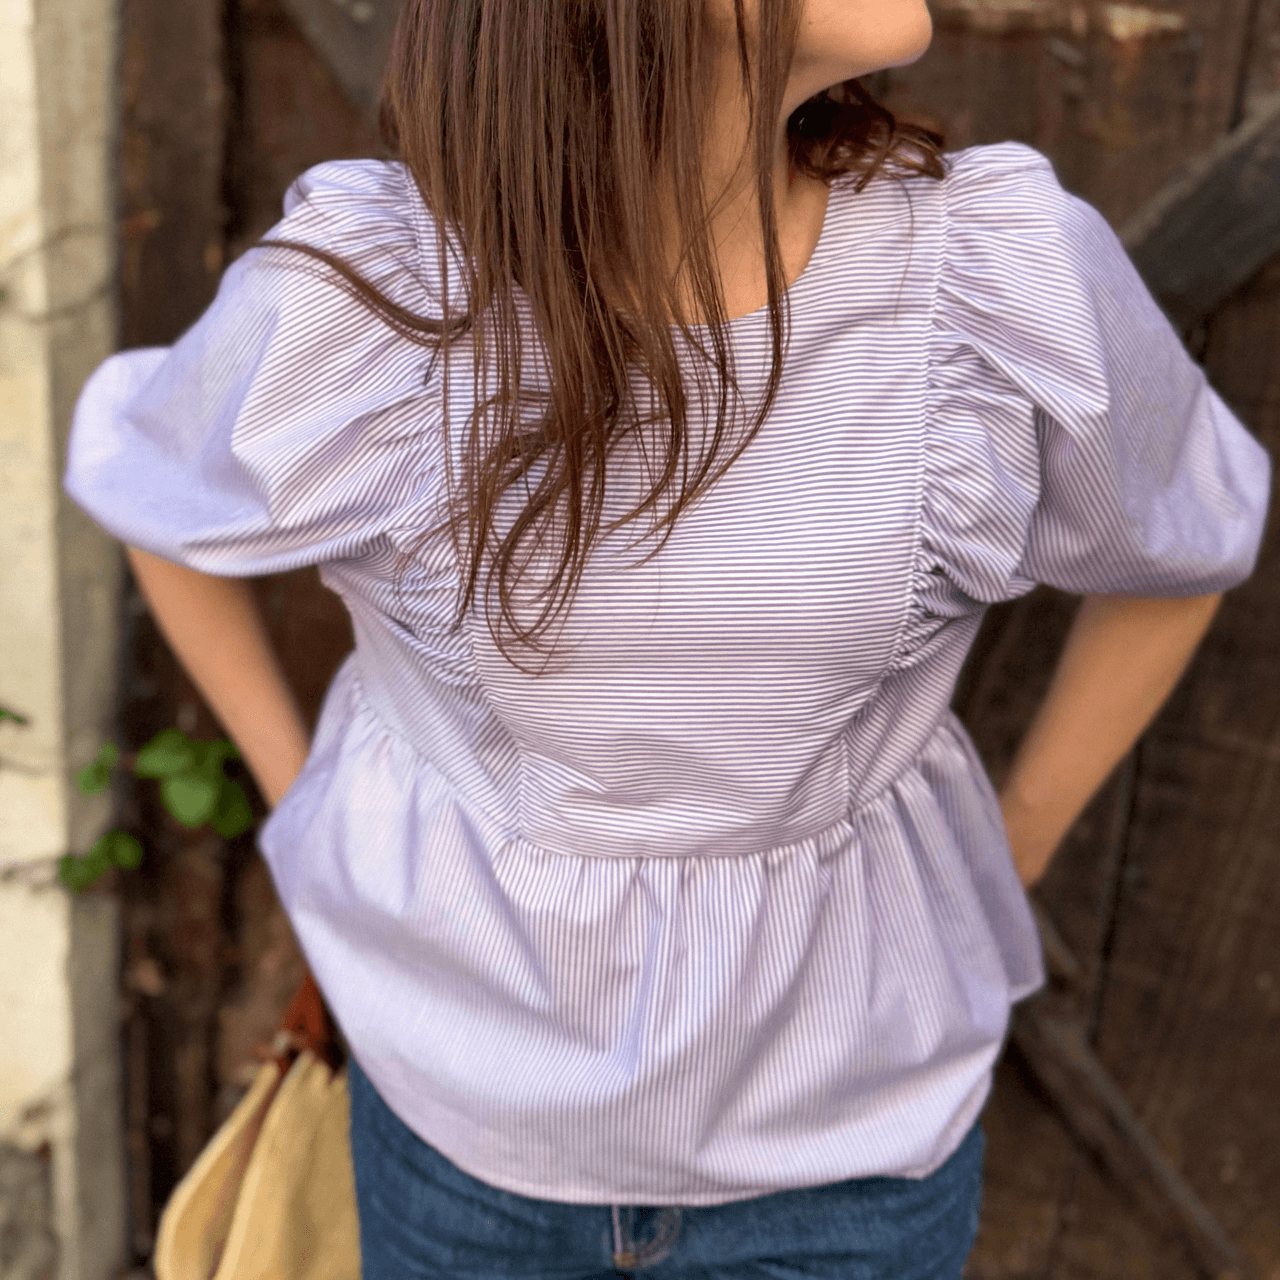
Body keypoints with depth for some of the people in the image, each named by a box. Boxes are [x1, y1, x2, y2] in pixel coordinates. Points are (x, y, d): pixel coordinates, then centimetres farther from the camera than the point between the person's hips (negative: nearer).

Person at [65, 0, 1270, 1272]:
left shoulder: (1010, 275, -20)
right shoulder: (358, 298, -22)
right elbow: (145, 478, 1)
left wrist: (1004, 861, 3)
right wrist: (297, 800, 3)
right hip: (469, 1100, 0)